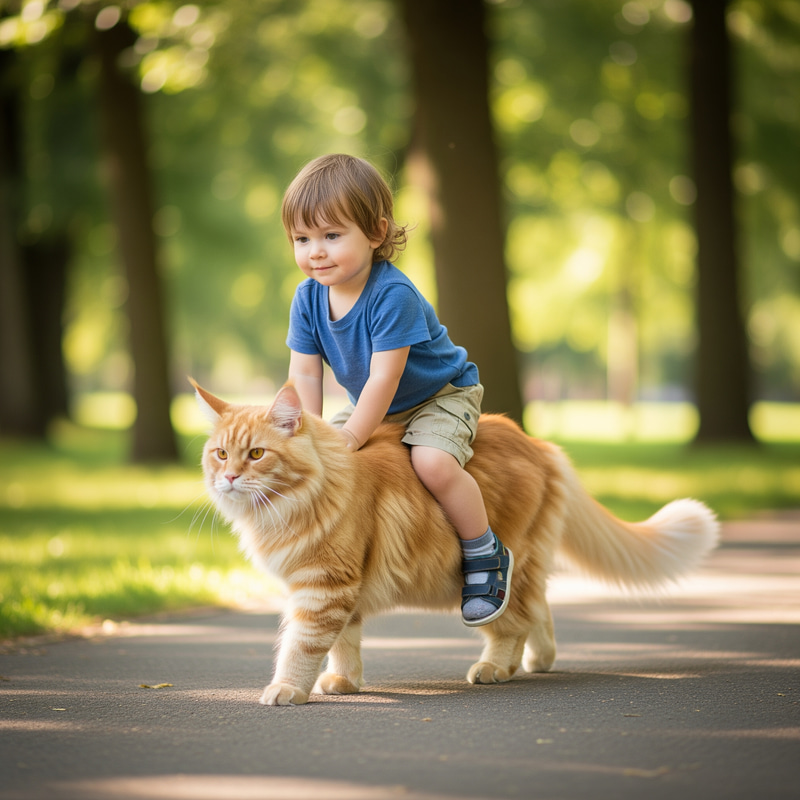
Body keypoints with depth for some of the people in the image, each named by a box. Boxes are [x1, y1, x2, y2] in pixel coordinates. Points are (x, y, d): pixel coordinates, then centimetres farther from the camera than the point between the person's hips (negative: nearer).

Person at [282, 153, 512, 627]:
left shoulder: (392, 295, -32)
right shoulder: (309, 299, -11)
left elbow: (384, 379, -32)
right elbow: (305, 376, -10)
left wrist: (349, 438, -32)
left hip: (442, 395, -7)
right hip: (375, 407, 7)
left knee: (433, 462, -33)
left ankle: (486, 557, -12)